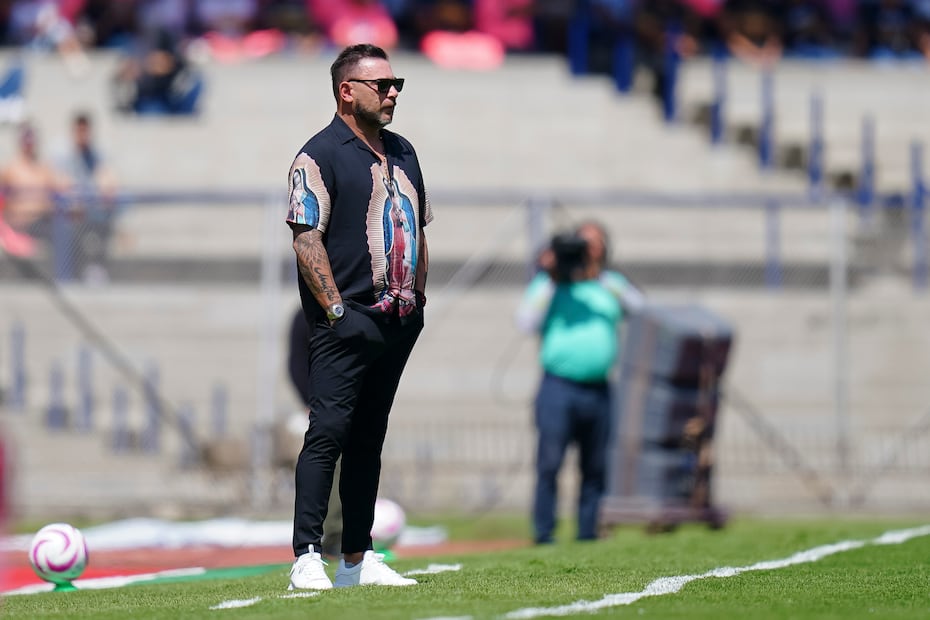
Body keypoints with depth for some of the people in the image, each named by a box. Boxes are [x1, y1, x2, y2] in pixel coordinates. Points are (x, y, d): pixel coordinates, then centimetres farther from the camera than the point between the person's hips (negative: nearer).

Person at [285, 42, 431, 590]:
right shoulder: (320, 155, -7)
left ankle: (359, 557, 14)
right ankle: (308, 559, -13)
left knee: (369, 439, 11)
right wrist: (336, 309, -17)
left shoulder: (403, 153, 17)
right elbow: (306, 239, -13)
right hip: (347, 321, -8)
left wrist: (418, 298, 14)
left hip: (398, 321, 8)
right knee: (329, 432, -12)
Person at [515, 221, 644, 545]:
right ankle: (543, 531, -7)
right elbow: (527, 323, -4)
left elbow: (638, 305, 1)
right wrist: (550, 280, -6)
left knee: (595, 467, 5)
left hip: (598, 391, 4)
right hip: (558, 387, -4)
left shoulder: (610, 284, 17)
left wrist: (602, 276, -5)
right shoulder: (548, 283, 8)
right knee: (549, 462, -10)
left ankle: (588, 530, 10)